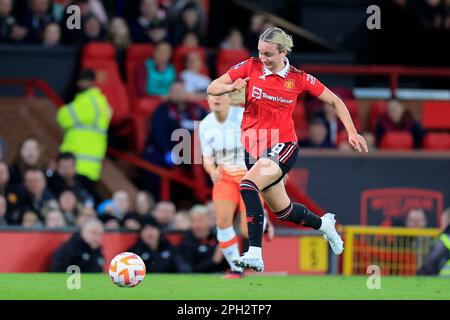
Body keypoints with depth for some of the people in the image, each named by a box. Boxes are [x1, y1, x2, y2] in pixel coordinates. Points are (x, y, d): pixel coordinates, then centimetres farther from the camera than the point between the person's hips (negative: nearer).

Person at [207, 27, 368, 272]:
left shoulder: (298, 78, -5)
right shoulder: (250, 67, -1)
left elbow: (335, 102, 6)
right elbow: (212, 88, -1)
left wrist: (352, 132, -3)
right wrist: (232, 86, -23)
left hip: (283, 146, -4)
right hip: (253, 148, 4)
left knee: (248, 185, -31)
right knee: (282, 210, 14)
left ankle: (255, 254, -34)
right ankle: (323, 224, 46)